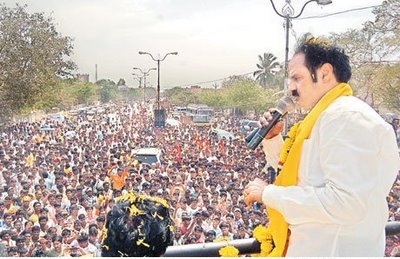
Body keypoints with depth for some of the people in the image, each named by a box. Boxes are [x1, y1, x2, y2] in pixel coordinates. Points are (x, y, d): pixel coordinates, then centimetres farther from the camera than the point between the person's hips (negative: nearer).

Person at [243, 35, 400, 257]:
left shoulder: (346, 117, -20)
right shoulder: (324, 117, 13)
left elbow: (347, 202, -30)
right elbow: (294, 173, 21)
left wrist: (268, 193, -23)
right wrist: (272, 138, 4)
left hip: (333, 250, -9)